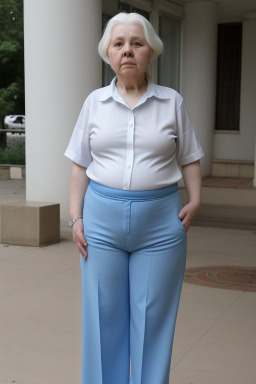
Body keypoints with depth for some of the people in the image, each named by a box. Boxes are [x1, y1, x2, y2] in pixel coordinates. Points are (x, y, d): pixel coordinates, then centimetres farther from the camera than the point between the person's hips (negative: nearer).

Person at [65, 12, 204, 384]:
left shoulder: (172, 102, 3)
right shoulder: (95, 102, 5)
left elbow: (189, 159, 9)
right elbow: (80, 165, 8)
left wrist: (195, 201, -5)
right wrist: (76, 217, 1)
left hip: (160, 223, -1)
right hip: (102, 218, 1)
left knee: (153, 318, 5)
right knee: (104, 316, 7)